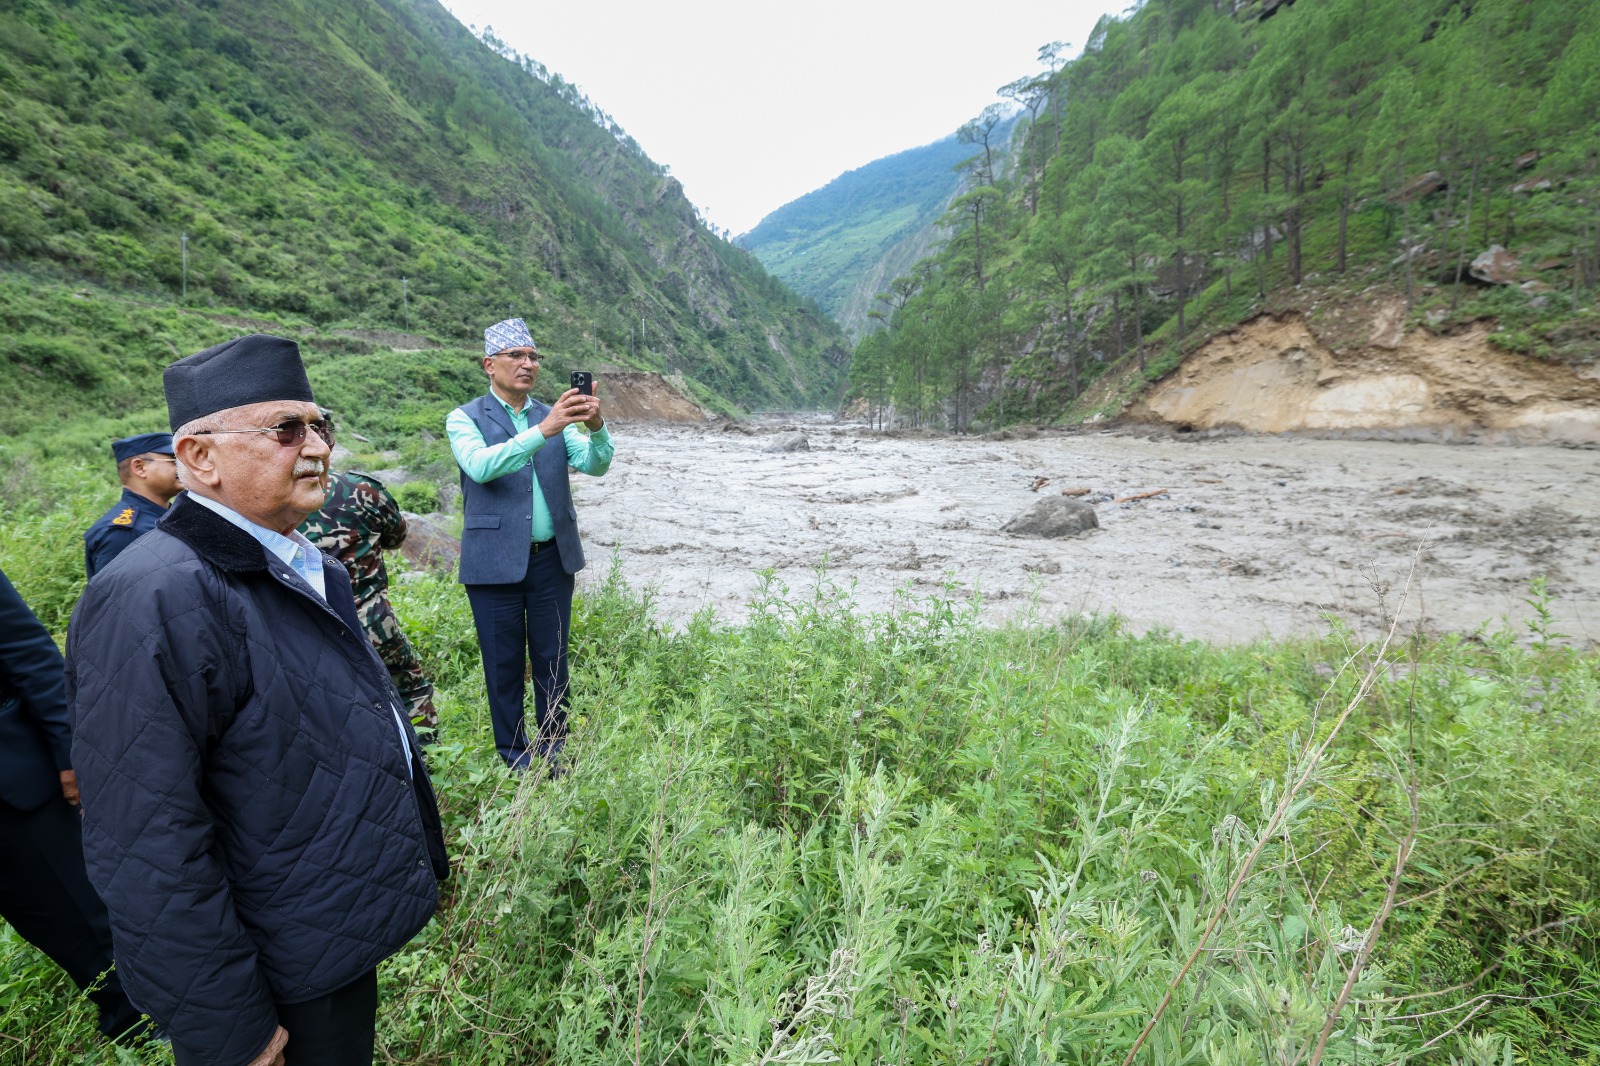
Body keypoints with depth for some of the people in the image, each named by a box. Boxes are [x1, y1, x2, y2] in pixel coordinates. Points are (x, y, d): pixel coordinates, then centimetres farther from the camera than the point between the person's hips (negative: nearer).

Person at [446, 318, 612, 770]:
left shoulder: (553, 416, 8)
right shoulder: (465, 419, -3)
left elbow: (596, 465, -4)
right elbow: (480, 466, -23)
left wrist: (597, 426, -26)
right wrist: (543, 430, -34)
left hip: (553, 558, 3)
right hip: (495, 561, -3)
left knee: (552, 660, 11)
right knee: (504, 665, 8)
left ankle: (553, 751, 27)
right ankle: (513, 758, 25)